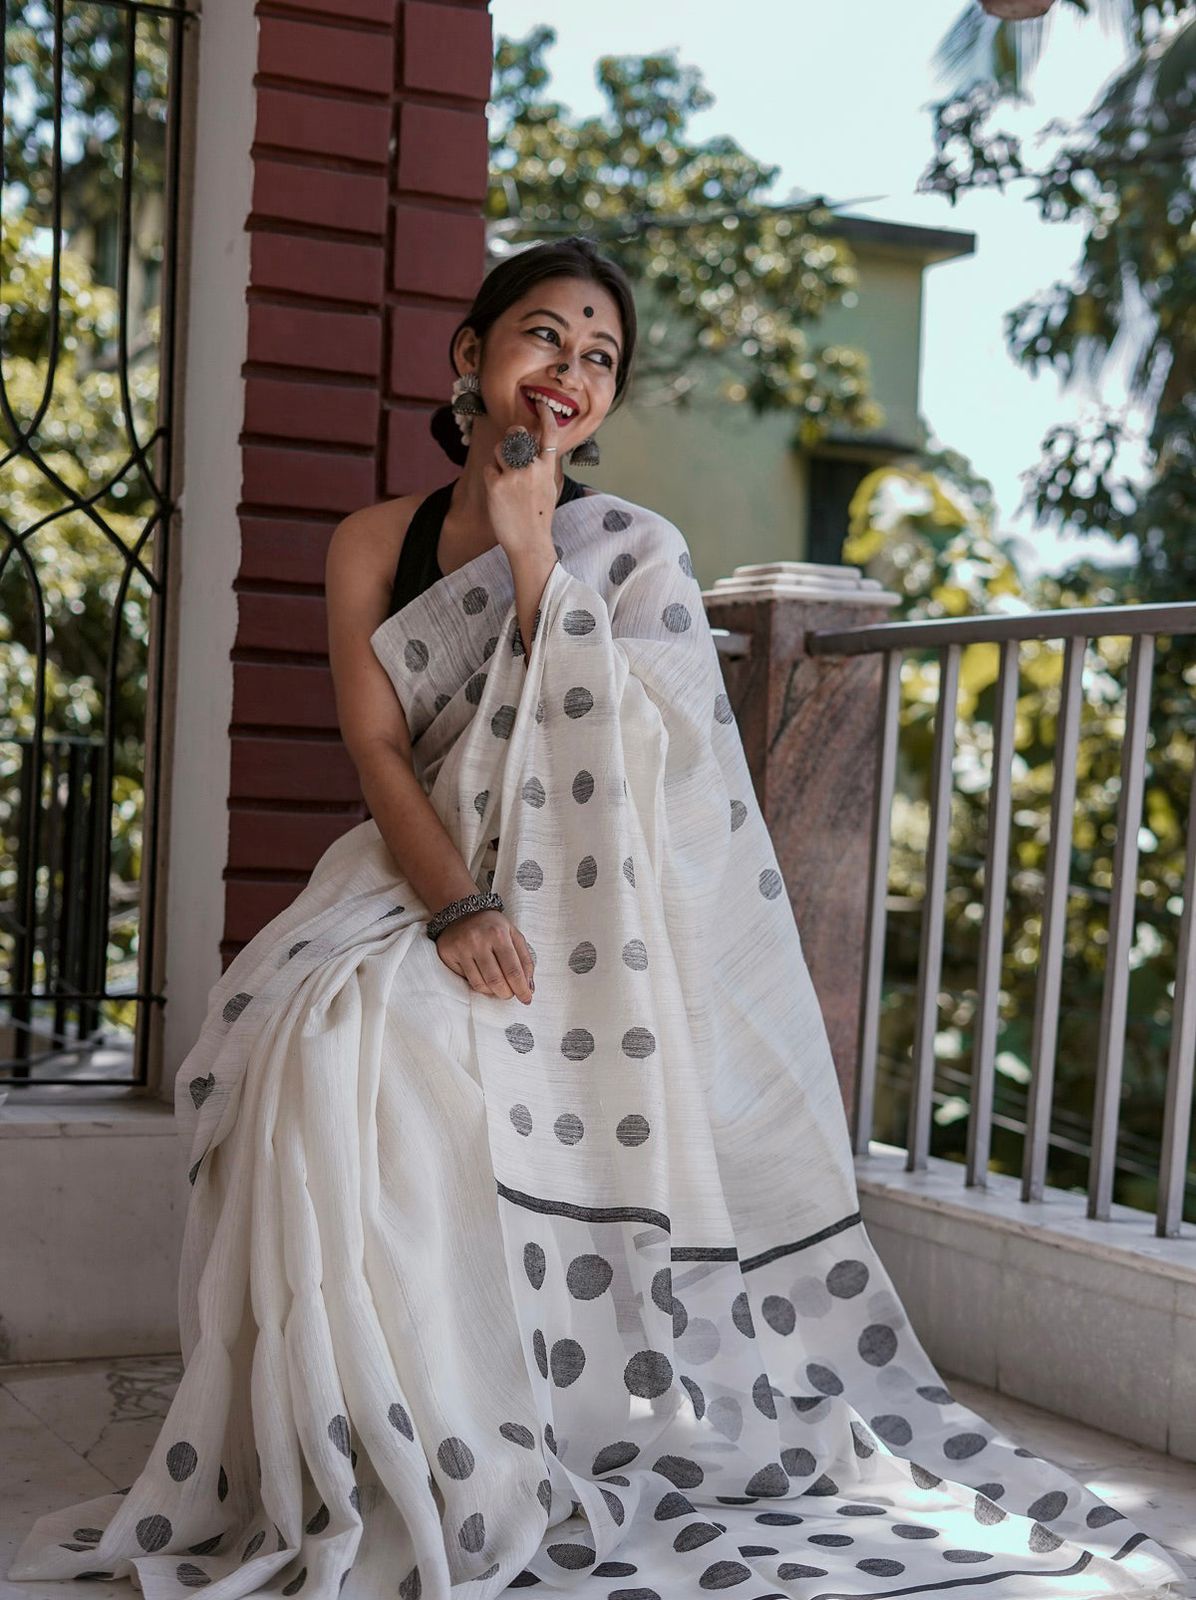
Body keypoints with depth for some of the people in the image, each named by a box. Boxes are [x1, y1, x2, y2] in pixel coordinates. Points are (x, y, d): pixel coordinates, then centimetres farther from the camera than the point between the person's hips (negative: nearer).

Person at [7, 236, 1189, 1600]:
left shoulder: (633, 552, 2)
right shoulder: (374, 545, 10)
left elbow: (603, 760, -11)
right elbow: (376, 748, -2)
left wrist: (533, 552, -12)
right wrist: (457, 906, -18)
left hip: (583, 919, -3)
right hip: (421, 885, 3)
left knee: (387, 1047, -29)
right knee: (319, 1033, -27)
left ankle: (476, 1472, -15)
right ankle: (358, 1468, -12)